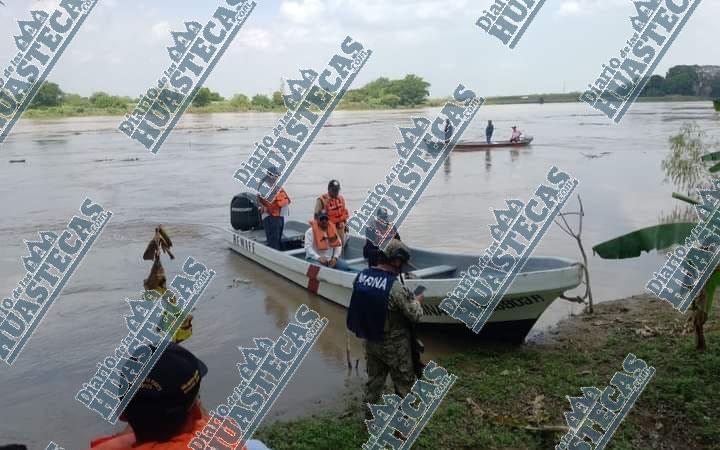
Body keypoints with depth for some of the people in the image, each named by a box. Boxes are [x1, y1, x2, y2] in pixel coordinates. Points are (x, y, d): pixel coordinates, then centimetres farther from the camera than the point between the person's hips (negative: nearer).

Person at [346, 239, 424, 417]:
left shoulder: (361, 276, -9)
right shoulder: (395, 286, -27)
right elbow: (415, 315, -19)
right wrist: (417, 301, 3)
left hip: (370, 340, 6)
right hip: (394, 344, -6)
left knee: (374, 378, 24)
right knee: (403, 382, 14)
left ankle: (370, 416, 36)